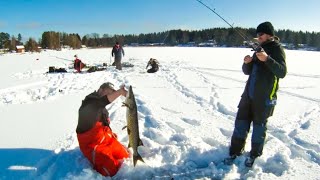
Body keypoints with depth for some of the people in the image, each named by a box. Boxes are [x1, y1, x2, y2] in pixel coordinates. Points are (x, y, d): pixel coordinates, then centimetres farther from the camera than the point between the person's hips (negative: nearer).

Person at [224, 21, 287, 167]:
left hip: (264, 98, -6)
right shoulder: (259, 49, 16)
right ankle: (235, 151, 21)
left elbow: (282, 72, -19)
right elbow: (247, 71, 16)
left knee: (259, 126, 6)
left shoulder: (277, 49, -5)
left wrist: (267, 59, -32)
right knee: (241, 122, 8)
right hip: (249, 94, 6)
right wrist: (247, 63, -6)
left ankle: (254, 155, 23)